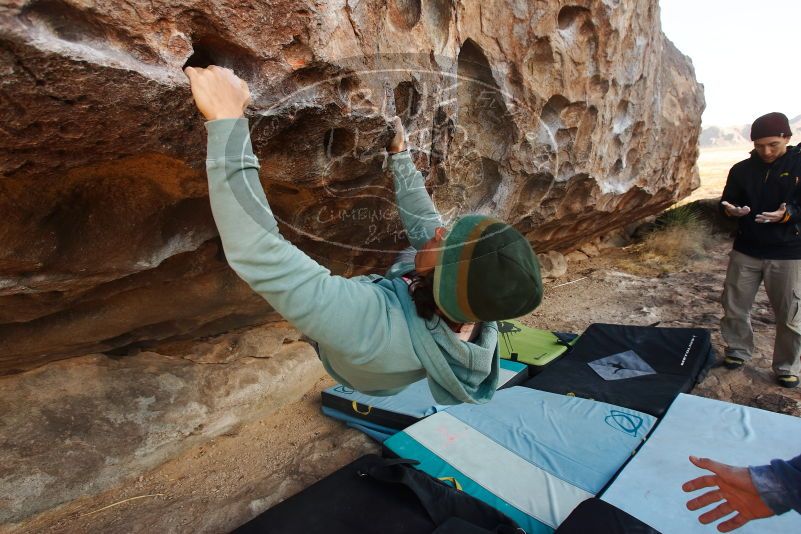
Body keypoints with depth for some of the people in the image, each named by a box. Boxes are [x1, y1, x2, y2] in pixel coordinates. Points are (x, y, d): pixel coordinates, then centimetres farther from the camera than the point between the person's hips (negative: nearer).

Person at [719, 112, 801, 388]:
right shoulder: (742, 170, 4)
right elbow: (725, 202, 9)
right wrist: (731, 210, -14)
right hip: (746, 251, 3)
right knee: (734, 306, 9)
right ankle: (738, 350, 30)